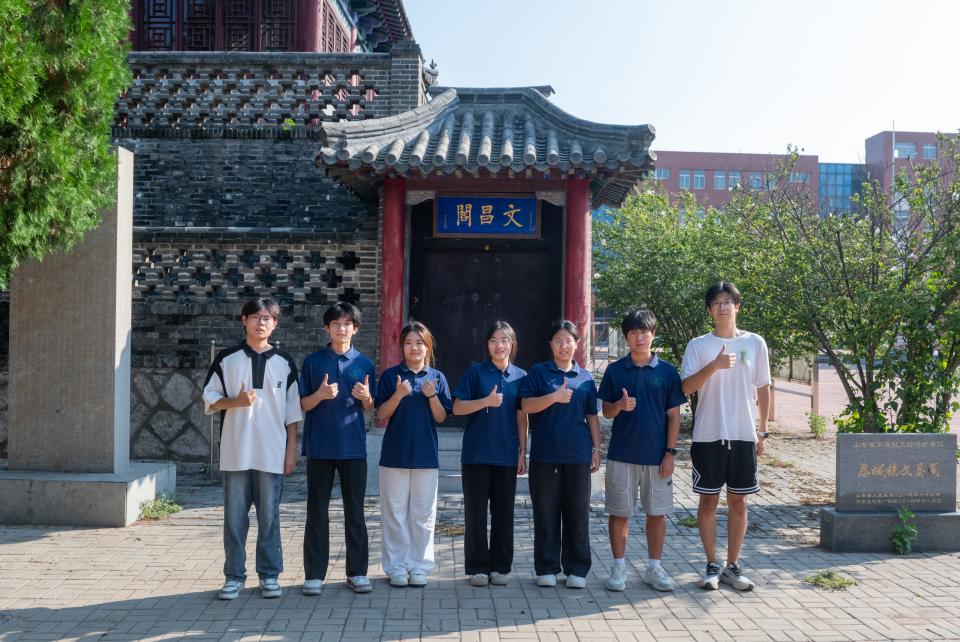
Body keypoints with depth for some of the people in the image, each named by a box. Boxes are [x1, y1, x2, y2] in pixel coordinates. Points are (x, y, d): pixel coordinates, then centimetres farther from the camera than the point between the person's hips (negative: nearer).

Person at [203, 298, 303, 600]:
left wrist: (291, 450, 2)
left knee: (269, 515, 5)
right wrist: (235, 401, -14)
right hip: (236, 451, 0)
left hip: (272, 452, 0)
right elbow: (209, 399, 6)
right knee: (234, 515, 5)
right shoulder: (227, 359, 4)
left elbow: (292, 411, 7)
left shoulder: (284, 362, 6)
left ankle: (269, 575, 16)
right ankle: (234, 576, 15)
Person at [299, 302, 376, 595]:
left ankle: (357, 572, 15)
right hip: (320, 446, -1)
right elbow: (302, 405, 4)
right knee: (317, 512, 4)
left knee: (355, 511, 6)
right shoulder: (313, 362, 3)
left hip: (353, 447, 1)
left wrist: (366, 397, -11)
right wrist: (319, 395, -16)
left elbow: (368, 408, 12)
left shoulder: (364, 363, 7)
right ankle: (314, 574, 11)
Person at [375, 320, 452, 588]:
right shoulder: (390, 375, 1)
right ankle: (396, 566, 13)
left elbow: (441, 418, 3)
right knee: (395, 512, 4)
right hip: (395, 453, -1)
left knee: (423, 513, 6)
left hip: (426, 454, 1)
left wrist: (432, 395, -14)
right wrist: (398, 395, -18)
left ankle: (419, 566, 16)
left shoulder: (436, 377, 6)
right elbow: (381, 415, -2)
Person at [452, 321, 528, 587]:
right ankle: (478, 567, 13)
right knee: (476, 511, 3)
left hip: (507, 455, 2)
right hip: (476, 453, -2)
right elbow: (457, 408, -4)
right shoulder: (476, 372, 0)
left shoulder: (520, 376, 6)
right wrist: (486, 401, -17)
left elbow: (522, 417, 7)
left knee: (504, 512, 7)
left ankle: (500, 566, 18)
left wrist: (523, 451, 2)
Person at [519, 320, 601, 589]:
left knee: (577, 511, 5)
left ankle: (576, 569, 15)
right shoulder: (538, 372, 3)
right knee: (546, 511, 4)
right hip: (545, 453, -2)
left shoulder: (585, 377, 10)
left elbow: (592, 416, 12)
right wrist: (554, 397, -20)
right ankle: (547, 568, 14)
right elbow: (526, 405, -7)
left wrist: (596, 448, 7)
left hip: (578, 454, 2)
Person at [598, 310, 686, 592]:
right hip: (622, 455, 0)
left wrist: (670, 452, -4)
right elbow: (606, 411, 5)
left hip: (657, 456, 0)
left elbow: (674, 415, 2)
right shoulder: (615, 370, 1)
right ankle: (619, 568, 17)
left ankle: (654, 567, 22)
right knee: (620, 512, 6)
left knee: (657, 513, 8)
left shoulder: (667, 371, 1)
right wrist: (619, 405, -18)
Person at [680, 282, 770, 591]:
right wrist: (715, 365, -21)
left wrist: (762, 431, 7)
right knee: (709, 500, 4)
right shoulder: (698, 345, 0)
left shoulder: (755, 343, 5)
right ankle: (712, 565, 16)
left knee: (738, 501, 8)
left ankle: (732, 566, 19)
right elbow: (686, 387, -8)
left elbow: (763, 389, 9)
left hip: (744, 435, 2)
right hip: (708, 435, -1)